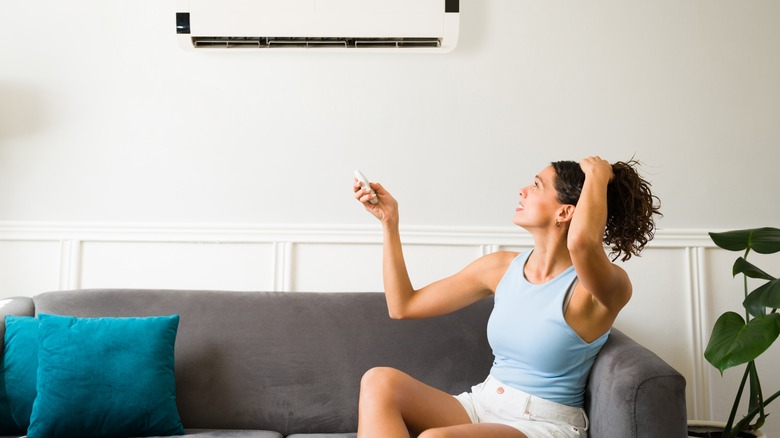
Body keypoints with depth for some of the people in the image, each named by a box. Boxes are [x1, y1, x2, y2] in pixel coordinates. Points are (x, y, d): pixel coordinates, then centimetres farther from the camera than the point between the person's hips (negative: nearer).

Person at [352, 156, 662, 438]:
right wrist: (389, 222, 3)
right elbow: (403, 305, 7)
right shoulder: (503, 267, 4)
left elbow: (581, 241, -40)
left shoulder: (603, 288, -13)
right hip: (483, 404, 6)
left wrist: (598, 174, -21)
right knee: (380, 382, -22)